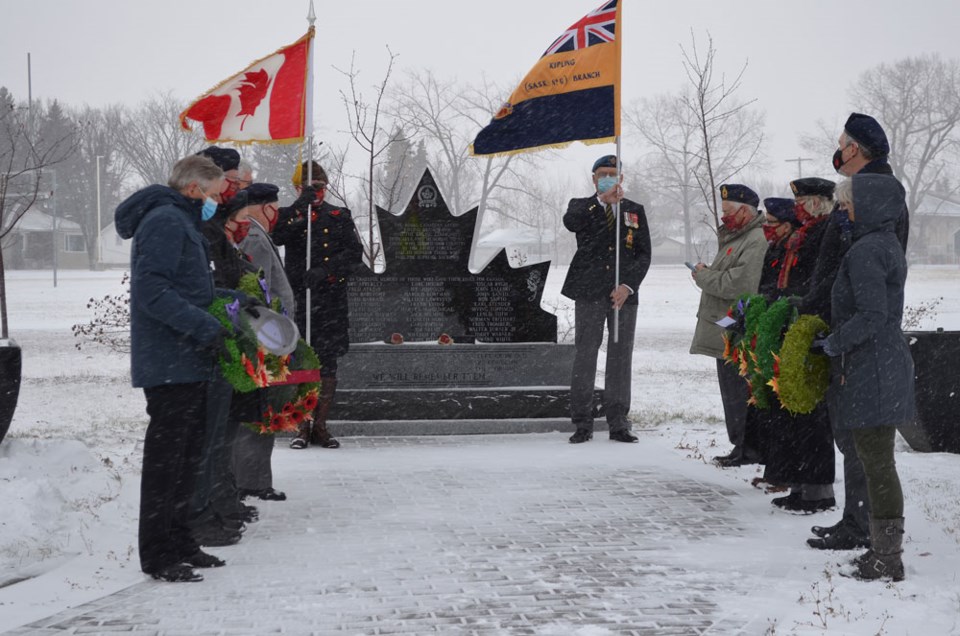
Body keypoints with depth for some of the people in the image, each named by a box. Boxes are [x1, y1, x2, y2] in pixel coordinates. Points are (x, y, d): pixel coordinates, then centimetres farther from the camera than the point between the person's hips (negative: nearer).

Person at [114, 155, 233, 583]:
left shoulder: (182, 223, 21)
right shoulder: (165, 221, -12)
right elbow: (151, 291, -22)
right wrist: (206, 327, -24)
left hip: (190, 364, 11)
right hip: (171, 365, -11)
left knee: (187, 455, 15)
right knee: (166, 457, -6)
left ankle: (179, 544, 24)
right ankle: (157, 554, 0)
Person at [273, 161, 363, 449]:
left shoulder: (340, 217, 11)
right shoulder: (288, 216, 10)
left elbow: (355, 253, 0)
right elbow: (274, 237, -12)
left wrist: (325, 270, -15)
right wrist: (300, 207, -20)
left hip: (332, 298, 1)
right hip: (297, 298, -1)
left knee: (327, 363, 2)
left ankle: (320, 426, 11)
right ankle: (302, 427, 6)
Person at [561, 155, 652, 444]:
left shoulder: (635, 211, 13)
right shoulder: (582, 206, 8)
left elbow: (644, 254, 7)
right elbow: (570, 222, -16)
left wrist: (628, 286, -6)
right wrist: (602, 201, -21)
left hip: (623, 294, 2)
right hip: (589, 293, -2)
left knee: (621, 358, 3)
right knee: (585, 357, -2)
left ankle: (618, 423, 9)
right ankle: (582, 423, 3)